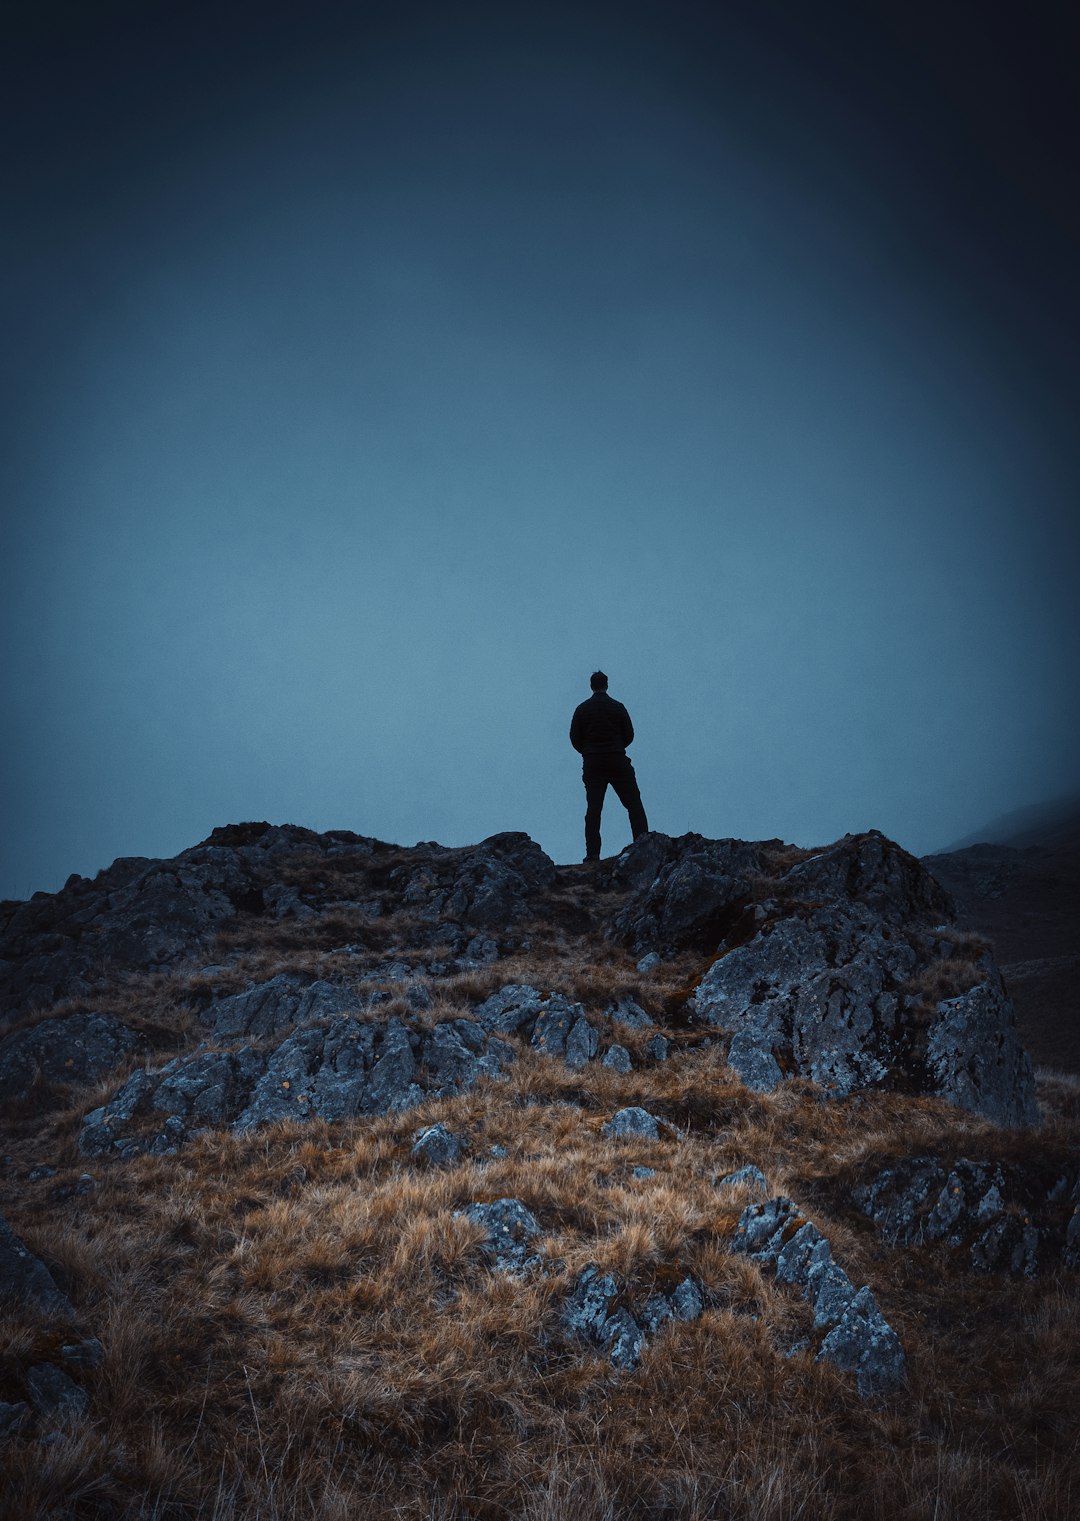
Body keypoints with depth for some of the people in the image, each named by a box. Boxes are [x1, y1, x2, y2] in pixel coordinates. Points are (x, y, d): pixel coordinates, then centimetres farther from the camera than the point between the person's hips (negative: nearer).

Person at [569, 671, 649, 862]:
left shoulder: (582, 709, 3)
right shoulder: (617, 707, 2)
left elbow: (574, 738, 2)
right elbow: (629, 735, 5)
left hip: (592, 764, 1)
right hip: (618, 762, -1)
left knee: (593, 809, 1)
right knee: (634, 803, 5)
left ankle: (592, 853, -5)